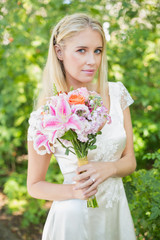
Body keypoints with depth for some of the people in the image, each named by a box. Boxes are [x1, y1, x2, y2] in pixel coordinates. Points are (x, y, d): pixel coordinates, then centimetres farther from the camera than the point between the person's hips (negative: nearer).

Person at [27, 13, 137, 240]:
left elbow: (130, 160, 1)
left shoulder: (116, 93, -6)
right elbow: (35, 186, -6)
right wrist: (74, 191, -23)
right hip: (75, 217, -4)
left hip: (116, 210, 4)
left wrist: (108, 168, -19)